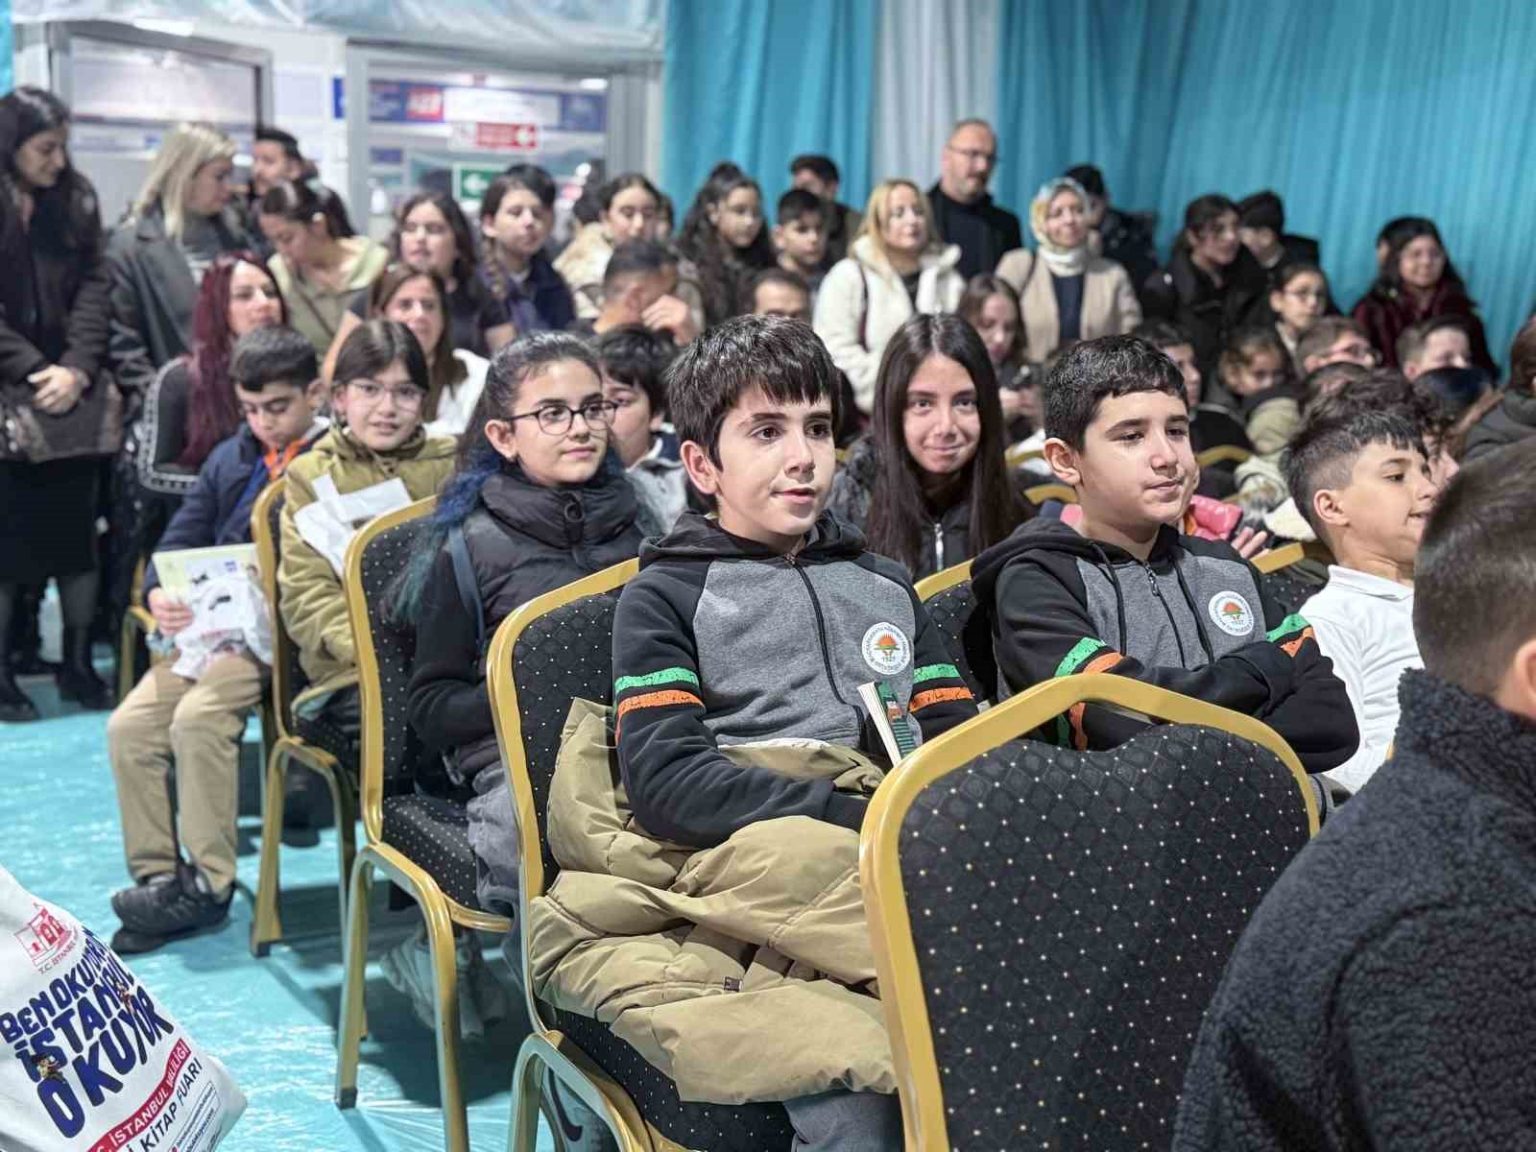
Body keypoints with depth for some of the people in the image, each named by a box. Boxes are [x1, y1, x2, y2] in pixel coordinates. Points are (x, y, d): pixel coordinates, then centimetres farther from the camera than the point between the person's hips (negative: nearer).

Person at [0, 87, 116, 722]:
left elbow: (93, 286, 3)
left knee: (77, 528, 6)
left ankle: (78, 662, 16)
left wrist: (79, 367, -9)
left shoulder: (76, 200, 7)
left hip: (72, 393, 4)